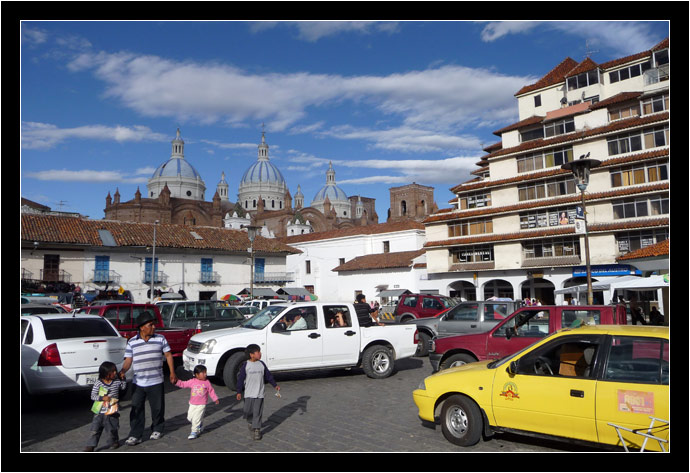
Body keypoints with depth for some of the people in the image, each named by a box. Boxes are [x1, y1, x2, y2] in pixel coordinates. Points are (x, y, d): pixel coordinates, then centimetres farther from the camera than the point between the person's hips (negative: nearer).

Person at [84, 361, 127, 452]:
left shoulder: (117, 382, 0)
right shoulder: (98, 383, -6)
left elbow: (124, 387, 19)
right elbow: (93, 396, -6)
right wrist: (102, 398, -19)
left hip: (112, 412, 0)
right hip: (99, 411, 0)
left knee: (111, 430, 5)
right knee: (95, 430, 1)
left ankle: (115, 442, 28)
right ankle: (90, 446, 12)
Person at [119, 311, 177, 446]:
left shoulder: (160, 339, 0)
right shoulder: (132, 342, 0)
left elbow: (168, 355, 5)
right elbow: (128, 360, 0)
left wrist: (172, 373, 1)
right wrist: (123, 371, -20)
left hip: (156, 382, 0)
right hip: (138, 383, 0)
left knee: (157, 408, 10)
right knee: (136, 409, 1)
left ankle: (157, 430, 30)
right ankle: (135, 435, 10)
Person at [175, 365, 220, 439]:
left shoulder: (207, 382, -4)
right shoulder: (192, 381, -1)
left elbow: (211, 391, 5)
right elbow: (183, 384, 4)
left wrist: (215, 399, 4)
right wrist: (177, 382, -10)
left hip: (201, 405, -3)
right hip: (192, 404, 4)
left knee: (196, 418, -9)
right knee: (190, 417, 9)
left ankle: (194, 432, 5)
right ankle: (200, 425, 32)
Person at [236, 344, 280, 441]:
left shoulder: (262, 364, 1)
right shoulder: (245, 365, -8)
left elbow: (268, 375, 10)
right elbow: (240, 379, -5)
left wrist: (275, 385, 9)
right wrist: (239, 392, -7)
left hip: (259, 394, 2)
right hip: (248, 394, -1)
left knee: (257, 412, 0)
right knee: (248, 411, 8)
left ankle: (256, 429, 8)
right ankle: (250, 423, 36)